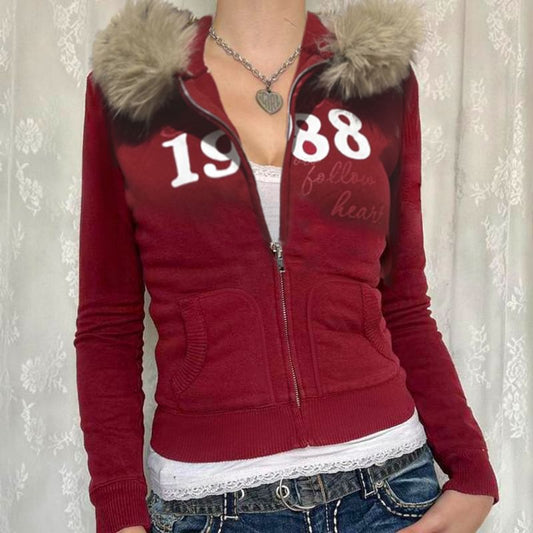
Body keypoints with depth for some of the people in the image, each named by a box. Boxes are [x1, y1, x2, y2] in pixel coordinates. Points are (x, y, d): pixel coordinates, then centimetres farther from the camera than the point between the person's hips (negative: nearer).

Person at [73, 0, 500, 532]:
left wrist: (472, 473, -2)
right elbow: (108, 324, 0)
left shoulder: (382, 75, 3)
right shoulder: (126, 84, -1)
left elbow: (403, 305, 5)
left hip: (386, 484, 2)